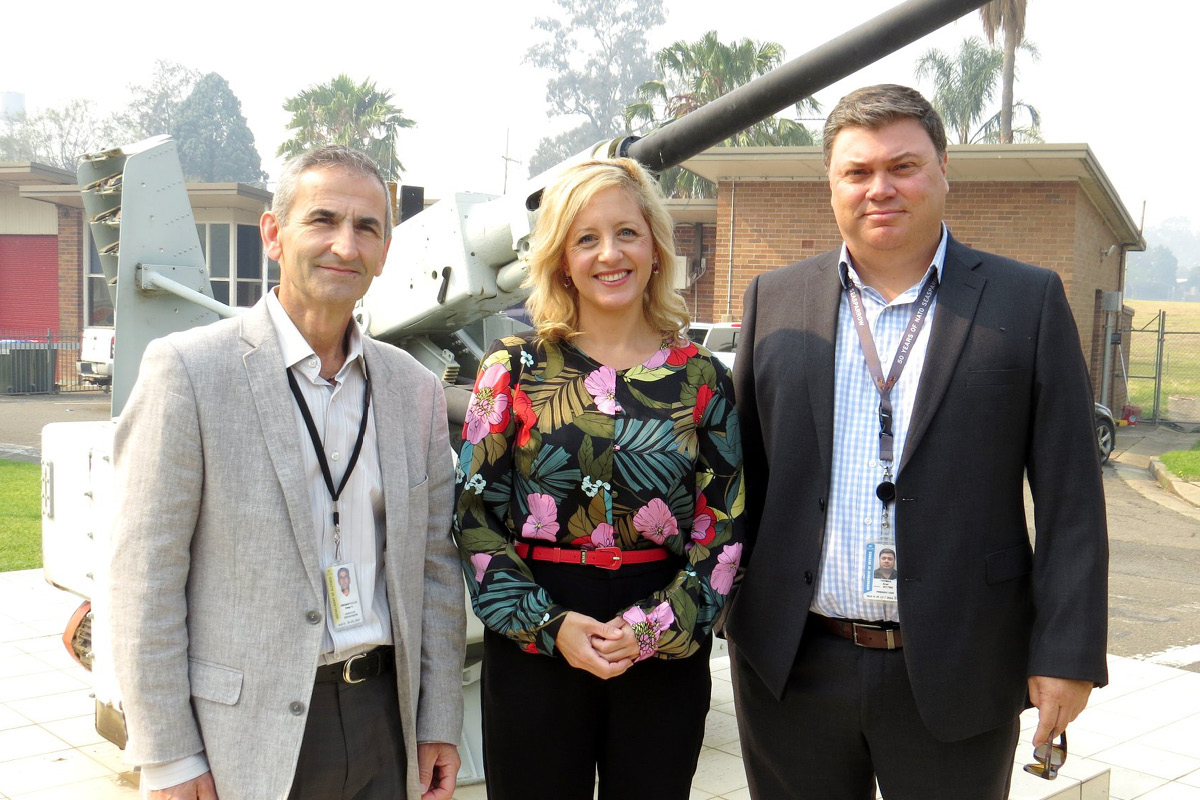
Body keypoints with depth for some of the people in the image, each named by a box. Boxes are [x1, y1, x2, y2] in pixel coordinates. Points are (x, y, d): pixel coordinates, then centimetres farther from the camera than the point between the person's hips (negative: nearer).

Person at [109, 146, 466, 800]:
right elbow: (145, 576, -9)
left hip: (383, 718, 4)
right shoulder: (187, 369, -9)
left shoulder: (414, 389, 5)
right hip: (246, 735, -4)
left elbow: (435, 565, 9)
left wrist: (439, 724, 7)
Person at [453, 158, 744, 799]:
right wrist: (549, 624, -12)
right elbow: (476, 514, -2)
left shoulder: (702, 379, 2)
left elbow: (723, 528, 1)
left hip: (666, 648, 1)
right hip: (534, 646, -1)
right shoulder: (514, 368, 0)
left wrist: (654, 627, -11)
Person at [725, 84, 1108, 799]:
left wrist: (1068, 652, -7)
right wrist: (735, 613, 7)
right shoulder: (775, 301, 6)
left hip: (958, 675, -1)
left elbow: (1070, 494, -3)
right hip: (792, 670, 2)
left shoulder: (1029, 300, -1)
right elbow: (744, 469, 8)